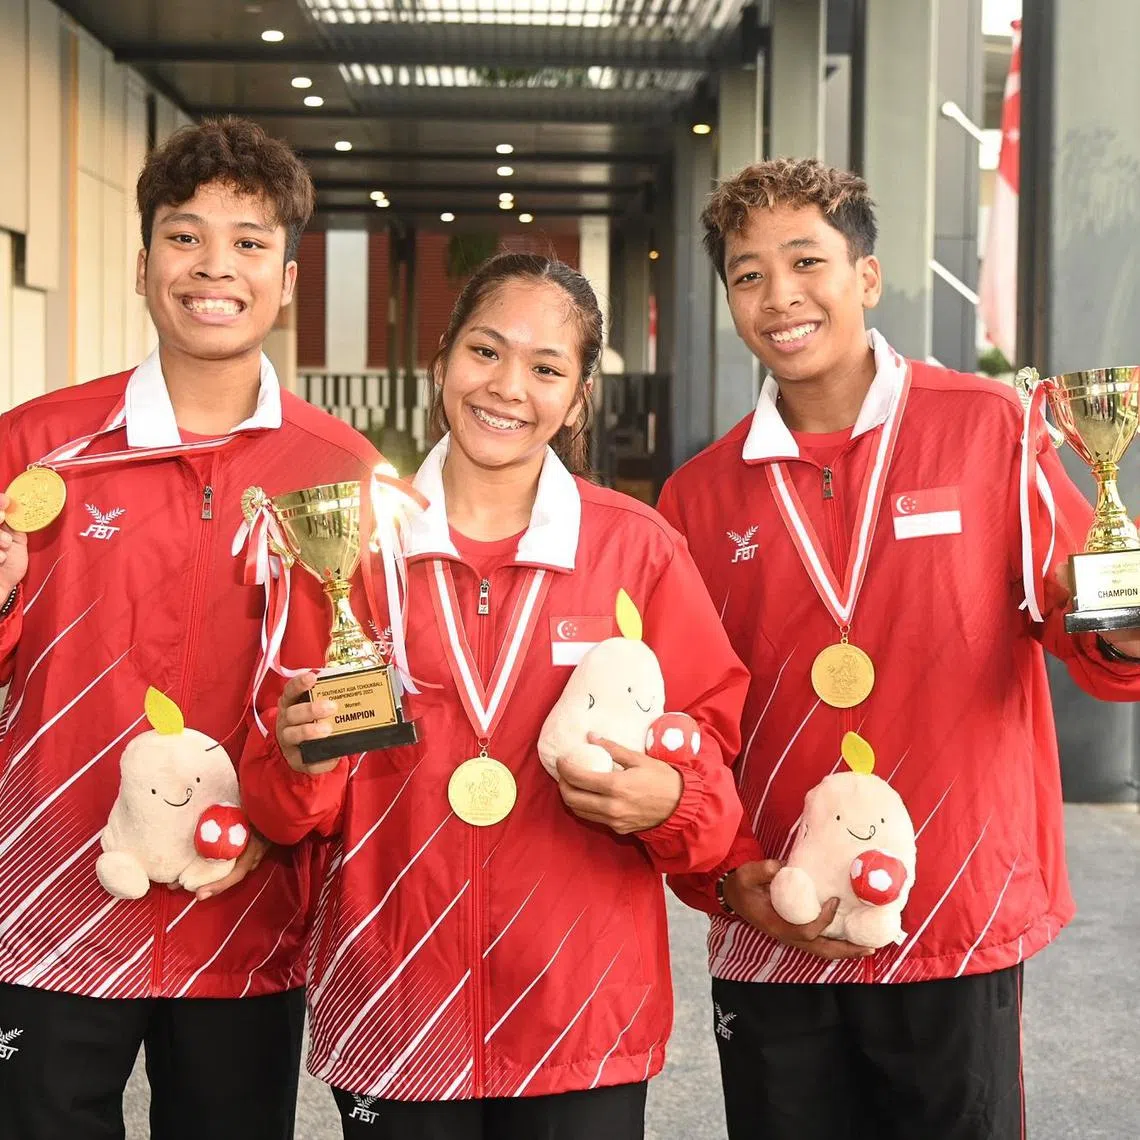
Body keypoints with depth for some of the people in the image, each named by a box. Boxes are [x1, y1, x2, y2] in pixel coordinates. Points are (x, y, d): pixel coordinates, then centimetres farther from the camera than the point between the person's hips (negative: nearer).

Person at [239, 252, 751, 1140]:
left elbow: (710, 742, 2)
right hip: (393, 1012, 1)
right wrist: (299, 759, -17)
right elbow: (299, 809, 4)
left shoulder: (637, 546, -2)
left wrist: (671, 797, -18)